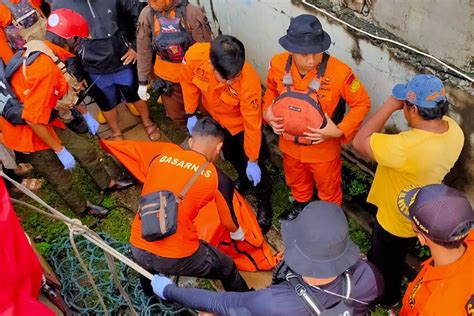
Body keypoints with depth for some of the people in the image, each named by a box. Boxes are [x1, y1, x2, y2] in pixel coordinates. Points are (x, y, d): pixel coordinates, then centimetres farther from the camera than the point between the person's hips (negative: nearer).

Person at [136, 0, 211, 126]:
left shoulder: (191, 12, -22)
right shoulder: (146, 14, -13)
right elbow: (143, 51, -3)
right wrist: (143, 81, 2)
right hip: (166, 75, 2)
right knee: (176, 115, 15)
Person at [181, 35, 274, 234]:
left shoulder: (249, 80, -42)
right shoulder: (195, 55, -35)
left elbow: (252, 124, -30)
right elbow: (188, 81, -11)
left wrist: (252, 161, -20)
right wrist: (191, 114, -4)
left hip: (242, 122, -4)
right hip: (216, 116, 4)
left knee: (254, 166, 7)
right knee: (231, 154, 26)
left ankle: (264, 201, 35)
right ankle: (243, 179, 57)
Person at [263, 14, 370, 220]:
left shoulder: (339, 72, -31)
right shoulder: (278, 64, -20)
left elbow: (362, 103, -17)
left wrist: (339, 131, -28)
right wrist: (268, 112, -16)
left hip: (323, 148, -3)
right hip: (290, 144, 4)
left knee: (328, 188, 25)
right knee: (297, 181, 33)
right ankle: (301, 204, 65)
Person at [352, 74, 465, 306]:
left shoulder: (407, 148, -46)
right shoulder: (453, 129, -18)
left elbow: (360, 142, -33)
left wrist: (390, 105, -31)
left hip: (397, 221, -7)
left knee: (387, 263, 25)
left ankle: (386, 299, 53)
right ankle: (374, 263, 66)